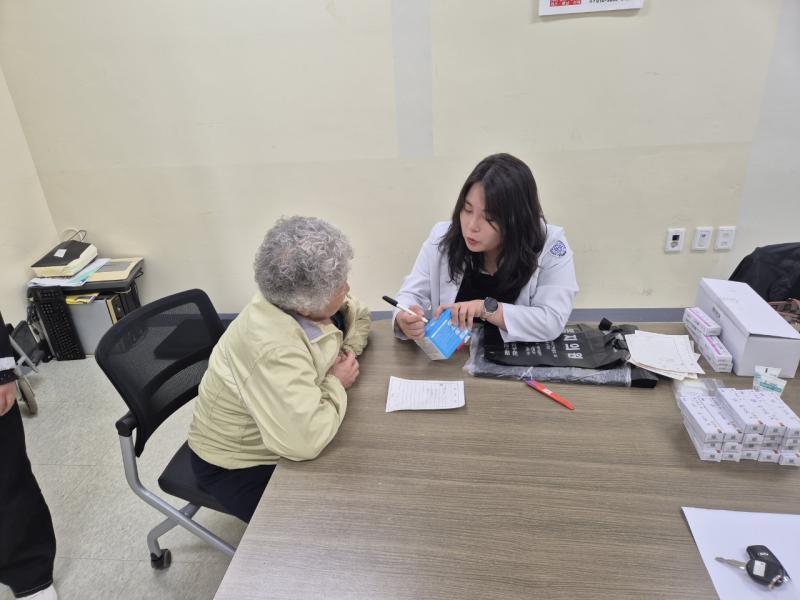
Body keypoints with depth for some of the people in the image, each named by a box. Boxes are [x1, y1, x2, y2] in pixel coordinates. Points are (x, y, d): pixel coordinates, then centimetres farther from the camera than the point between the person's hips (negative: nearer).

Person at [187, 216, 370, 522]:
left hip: (278, 434, 7)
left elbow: (359, 316, 5)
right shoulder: (274, 348, -39)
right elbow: (306, 441, -45)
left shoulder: (303, 300, -14)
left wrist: (349, 351, -15)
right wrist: (337, 383, -28)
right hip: (238, 464, -7)